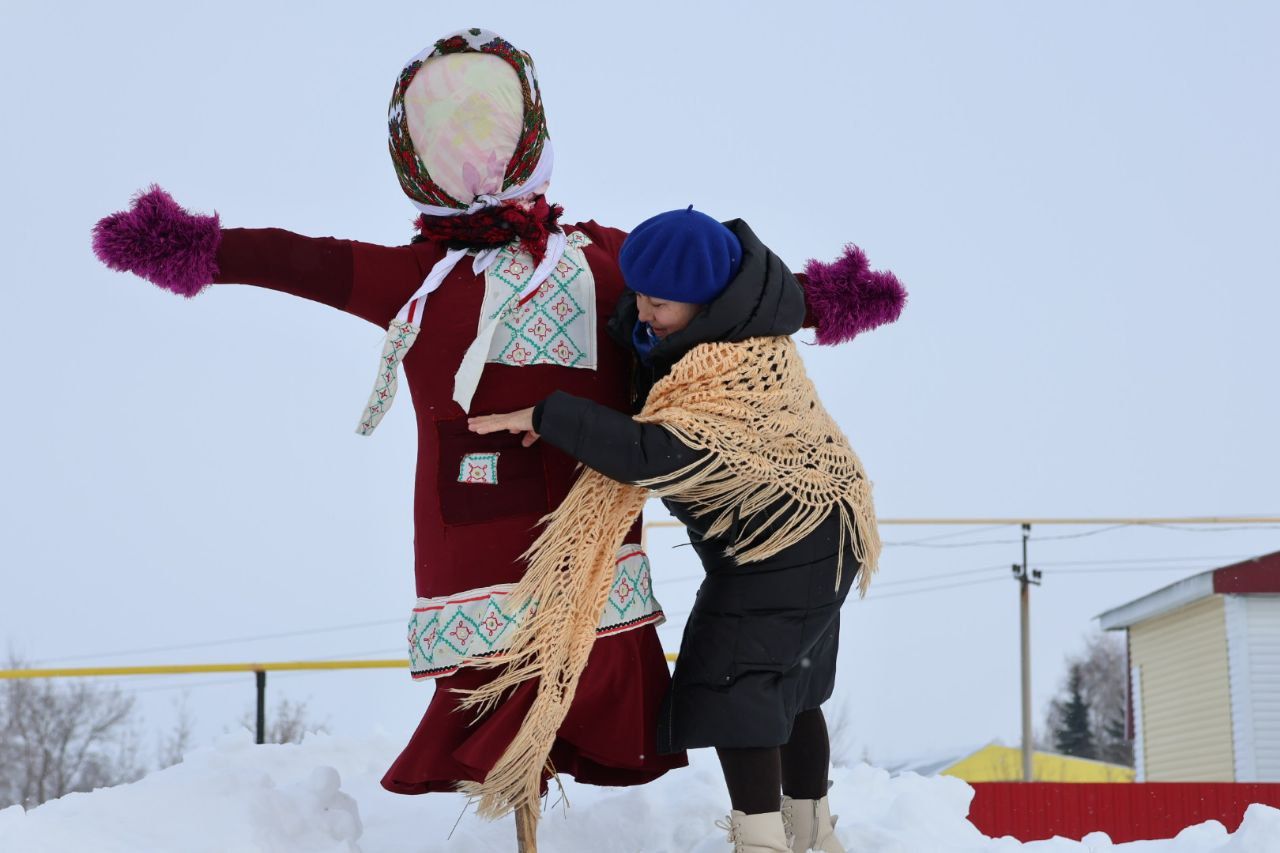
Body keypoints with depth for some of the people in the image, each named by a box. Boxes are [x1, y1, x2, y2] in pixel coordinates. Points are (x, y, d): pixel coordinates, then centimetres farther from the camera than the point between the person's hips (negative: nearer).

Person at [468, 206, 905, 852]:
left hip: (787, 549, -10)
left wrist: (543, 416, -38)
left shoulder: (735, 375, -36)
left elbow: (649, 455, -45)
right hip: (808, 532, 10)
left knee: (728, 684, -15)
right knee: (788, 686, 19)